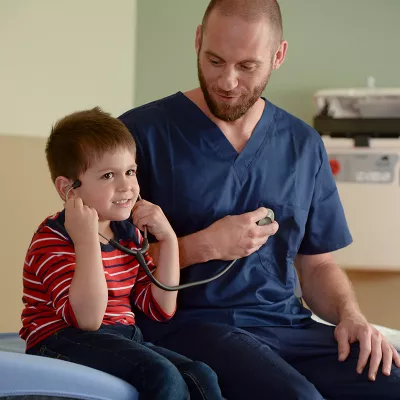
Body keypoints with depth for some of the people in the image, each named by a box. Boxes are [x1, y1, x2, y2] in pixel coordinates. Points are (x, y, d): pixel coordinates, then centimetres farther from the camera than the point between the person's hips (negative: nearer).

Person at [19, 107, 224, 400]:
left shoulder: (129, 234, 13)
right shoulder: (53, 239, -9)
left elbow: (161, 309, 12)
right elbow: (87, 319, -24)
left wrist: (168, 239, 4)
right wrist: (87, 239, -26)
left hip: (124, 341, 7)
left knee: (202, 377, -13)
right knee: (161, 374, -28)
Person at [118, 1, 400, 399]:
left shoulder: (303, 146, 13)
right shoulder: (142, 133, -2)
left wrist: (350, 315, 0)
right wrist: (205, 247, -13)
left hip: (286, 326, 5)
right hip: (186, 324, -4)